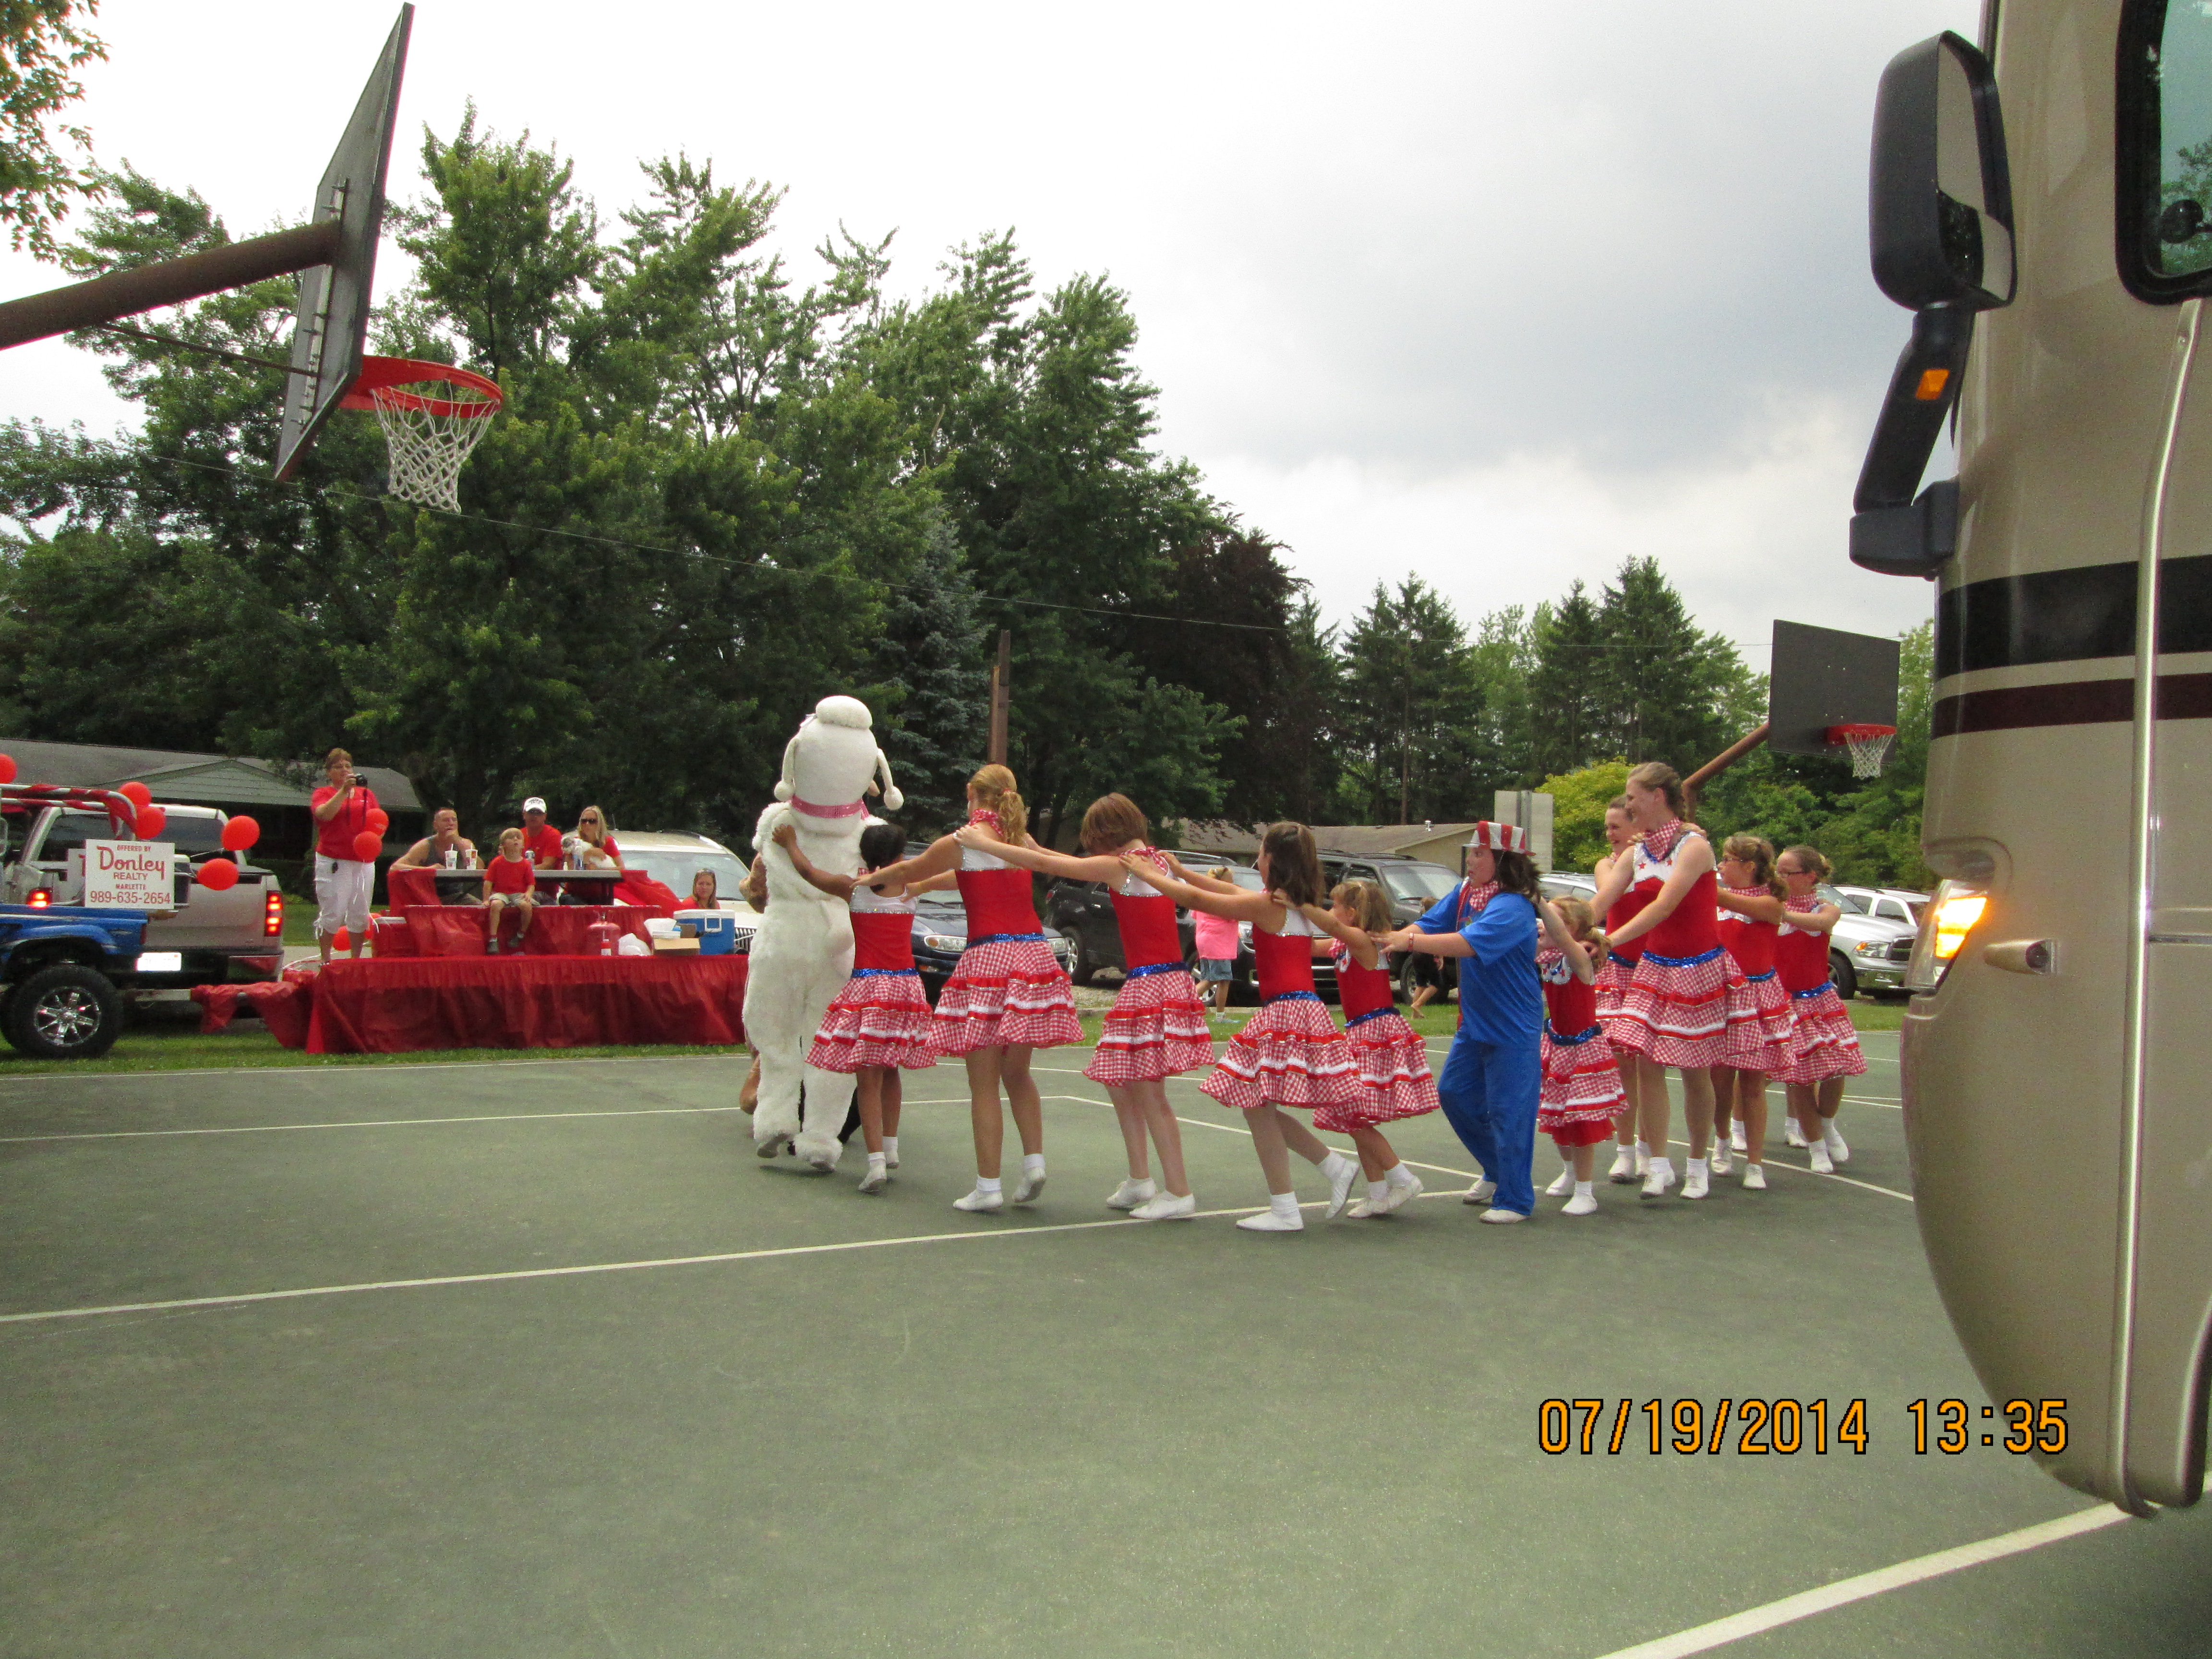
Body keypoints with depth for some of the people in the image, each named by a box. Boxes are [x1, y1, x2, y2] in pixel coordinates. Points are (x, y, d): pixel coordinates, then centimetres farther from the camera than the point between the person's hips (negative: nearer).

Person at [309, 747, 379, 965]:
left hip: (364, 862, 4)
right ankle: (325, 960, 5)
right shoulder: (322, 794, 5)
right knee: (332, 914, -6)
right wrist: (344, 790, -18)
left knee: (360, 914, 5)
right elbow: (325, 814, -16)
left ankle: (356, 959, 14)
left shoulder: (367, 794, 15)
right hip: (333, 861, -4)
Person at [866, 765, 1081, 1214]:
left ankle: (988, 1186, 2)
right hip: (1033, 955, 5)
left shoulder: (959, 845, -1)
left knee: (984, 1084, 1)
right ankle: (1034, 1161, 6)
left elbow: (902, 873, 12)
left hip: (988, 957, -5)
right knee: (1017, 1075, 18)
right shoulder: (1023, 842, 13)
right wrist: (922, 884, 41)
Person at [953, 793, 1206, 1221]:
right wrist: (1035, 848, 30)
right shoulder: (1158, 859, 12)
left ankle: (1179, 1193, 1)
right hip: (1171, 981, 9)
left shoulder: (1119, 866, -11)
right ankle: (1140, 1180, 23)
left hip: (1148, 985, -9)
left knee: (1149, 1093, -3)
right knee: (1119, 1083, 17)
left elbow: (1046, 865, -7)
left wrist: (982, 843, 3)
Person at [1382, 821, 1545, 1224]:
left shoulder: (1512, 908, -22)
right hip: (1475, 1023, 9)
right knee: (1455, 1095, 15)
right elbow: (1429, 924, 1)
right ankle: (1498, 1170, 34)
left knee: (1507, 1111, -3)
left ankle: (1515, 1200, 11)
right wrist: (1392, 939, -18)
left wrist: (1409, 942, -35)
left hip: (1514, 1029, -9)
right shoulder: (1465, 893, 4)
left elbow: (1468, 943, -34)